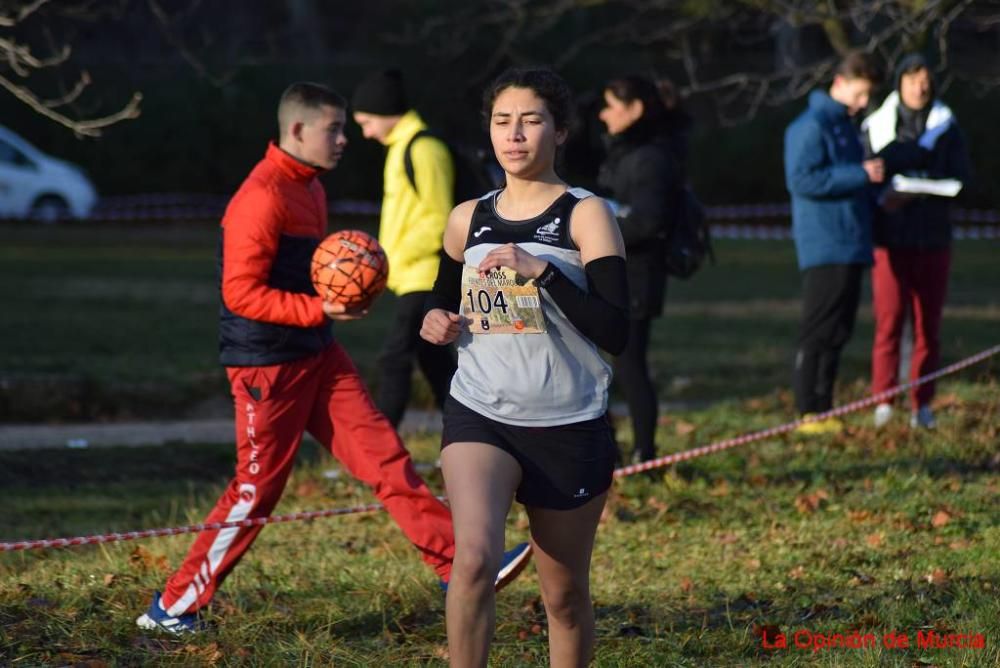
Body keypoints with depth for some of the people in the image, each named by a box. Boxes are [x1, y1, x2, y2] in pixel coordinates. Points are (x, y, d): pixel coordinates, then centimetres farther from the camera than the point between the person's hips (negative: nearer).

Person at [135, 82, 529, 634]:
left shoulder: (309, 188, 12)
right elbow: (240, 293, -22)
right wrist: (320, 310, -25)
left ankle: (459, 566, 1)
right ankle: (174, 607, 11)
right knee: (256, 491, -1)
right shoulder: (262, 198, -19)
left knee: (384, 456, 2)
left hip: (317, 358, 9)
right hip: (268, 366, -9)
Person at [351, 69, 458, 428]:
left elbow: (439, 221, -19)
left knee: (394, 359, -10)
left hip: (424, 277, -10)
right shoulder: (402, 147, 15)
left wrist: (396, 257, -21)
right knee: (434, 359, 14)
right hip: (414, 277, 10)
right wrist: (389, 258, 14)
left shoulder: (423, 149, -16)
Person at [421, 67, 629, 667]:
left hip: (569, 427, -2)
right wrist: (435, 322, 2)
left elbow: (616, 333, -16)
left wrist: (542, 271, -24)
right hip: (480, 417, 2)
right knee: (474, 558, -24)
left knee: (565, 595, 9)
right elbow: (444, 301, 25)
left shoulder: (586, 216, -6)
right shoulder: (468, 219, 6)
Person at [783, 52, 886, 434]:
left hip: (850, 245, 9)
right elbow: (802, 179, -20)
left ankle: (823, 409, 14)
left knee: (838, 331, 10)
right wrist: (860, 175, -21)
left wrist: (875, 185, 10)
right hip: (824, 246, -9)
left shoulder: (846, 126, 19)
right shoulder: (811, 126, -11)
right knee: (819, 331, -8)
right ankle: (810, 413, -6)